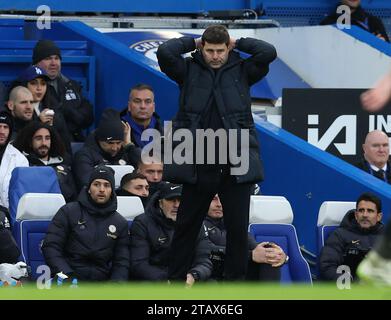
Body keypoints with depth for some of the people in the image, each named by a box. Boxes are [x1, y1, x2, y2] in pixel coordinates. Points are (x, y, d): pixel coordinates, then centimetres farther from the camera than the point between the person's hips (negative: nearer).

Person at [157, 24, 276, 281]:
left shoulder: (241, 71, 7)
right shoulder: (189, 70, 6)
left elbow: (268, 53, -7)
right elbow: (165, 52, -9)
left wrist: (237, 43, 5)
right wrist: (192, 43, 4)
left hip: (236, 166, 0)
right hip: (198, 165, 0)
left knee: (238, 228, 3)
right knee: (186, 226, 6)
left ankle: (236, 281, 11)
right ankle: (176, 281, 14)